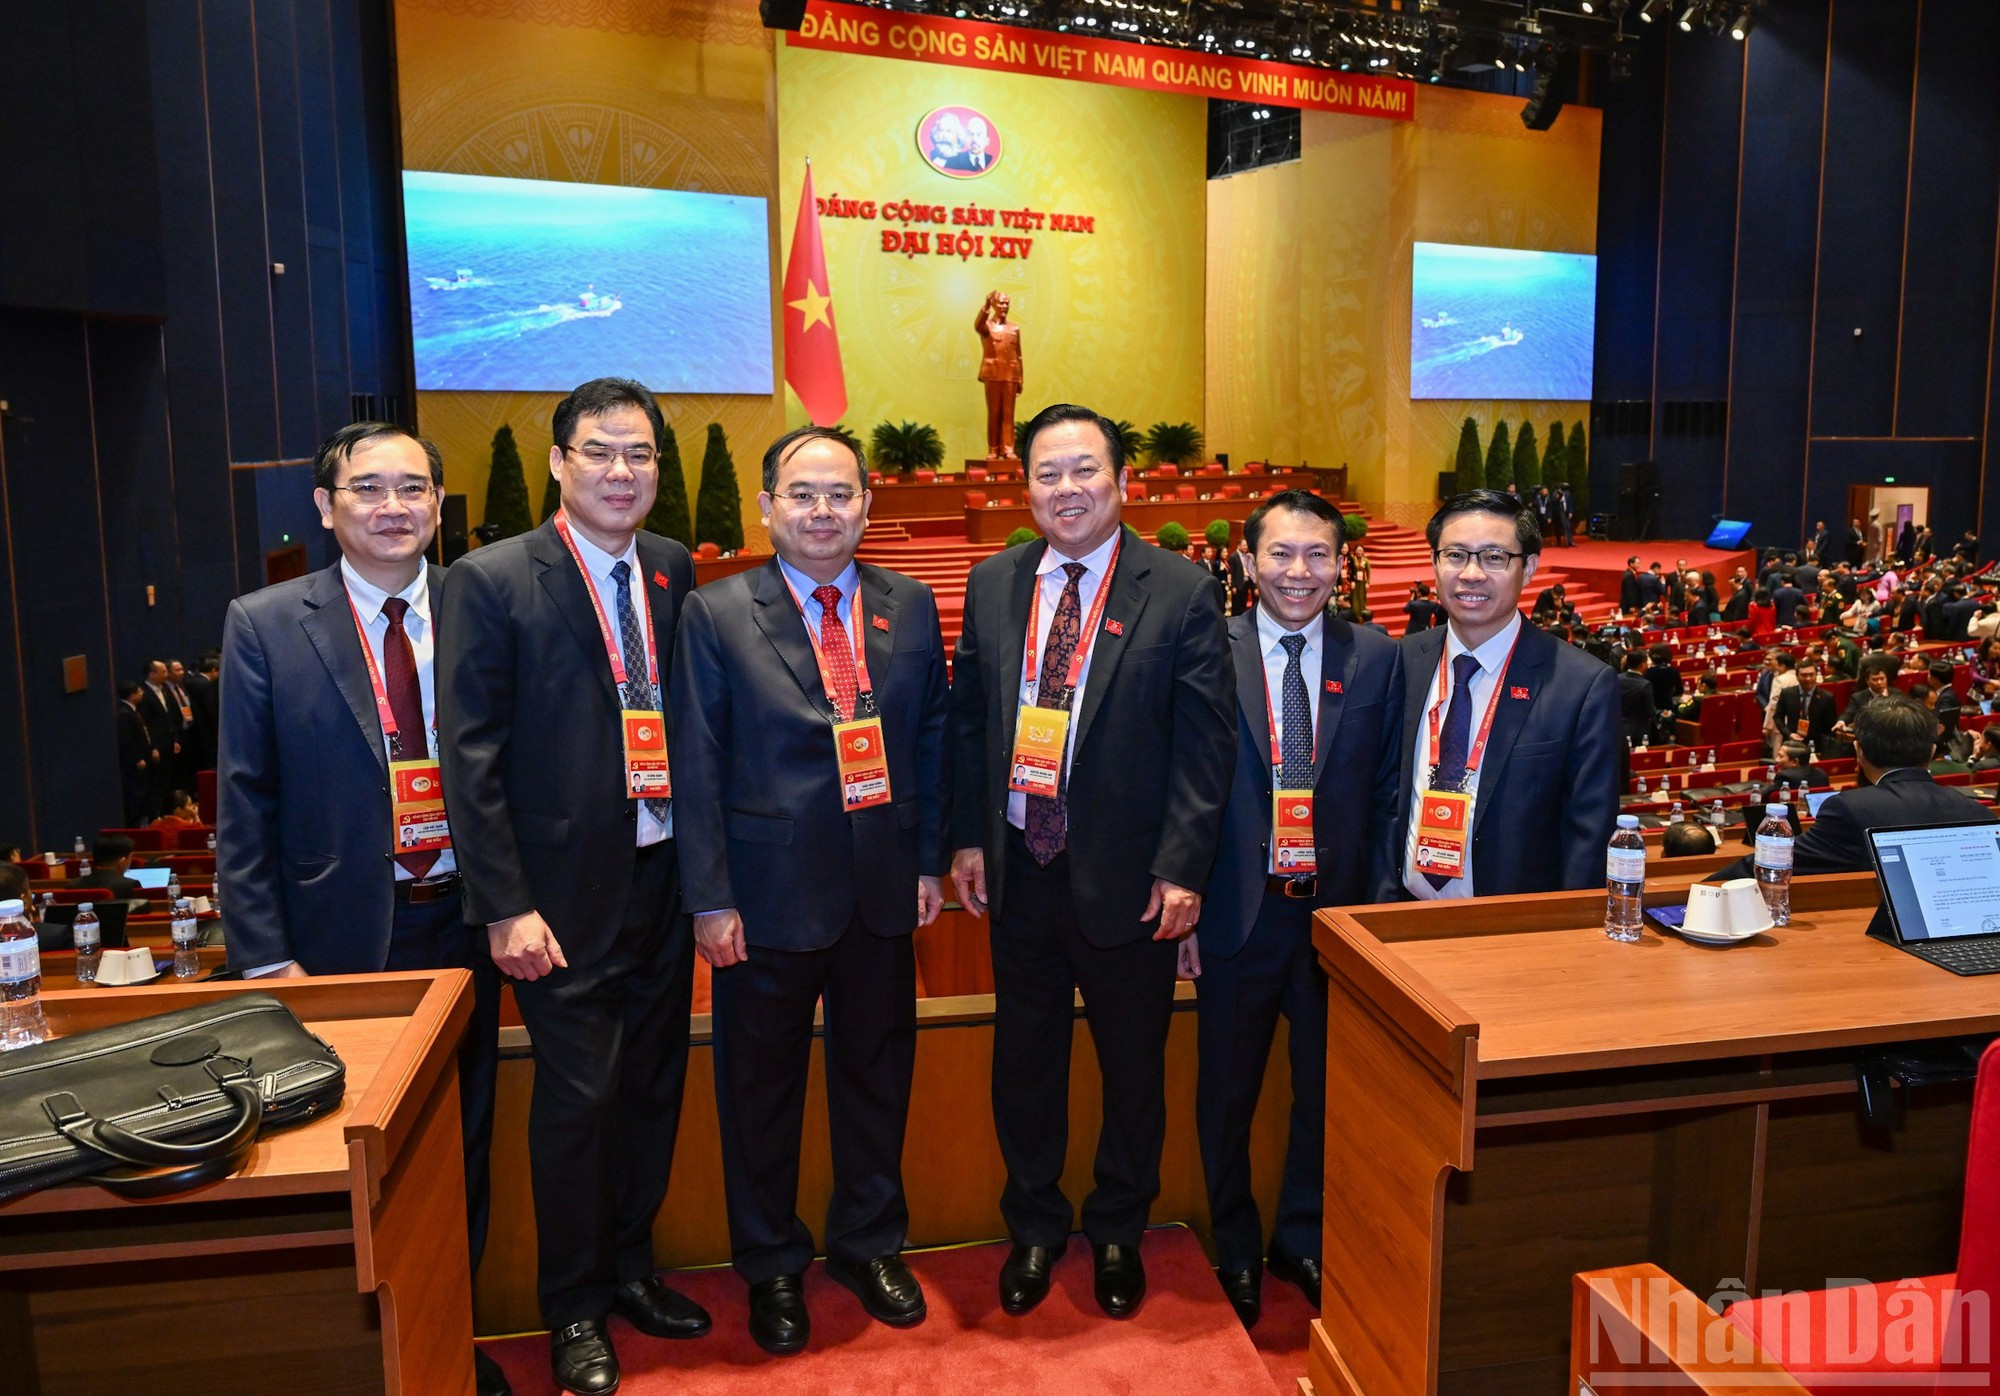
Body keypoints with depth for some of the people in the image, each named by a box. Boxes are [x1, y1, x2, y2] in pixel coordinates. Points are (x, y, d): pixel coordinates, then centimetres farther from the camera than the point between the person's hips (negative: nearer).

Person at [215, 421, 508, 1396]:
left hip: (461, 921, 2)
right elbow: (245, 802, -3)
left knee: (461, 1141, 15)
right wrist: (265, 954, -7)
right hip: (343, 932, -2)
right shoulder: (265, 625, -3)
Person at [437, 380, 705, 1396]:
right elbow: (470, 757, -10)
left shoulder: (673, 572, 6)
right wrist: (505, 906, -13)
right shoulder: (491, 581, -8)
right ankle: (574, 1310, 28)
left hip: (663, 877, 5)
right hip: (567, 891, -5)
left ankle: (630, 1266, 38)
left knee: (653, 1086, 16)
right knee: (578, 1100, 5)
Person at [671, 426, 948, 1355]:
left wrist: (930, 859, 4)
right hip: (769, 894, -2)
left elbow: (932, 739, 7)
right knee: (762, 1087, 13)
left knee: (877, 1073, 17)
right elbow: (695, 765, -7)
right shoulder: (715, 614, -6)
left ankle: (869, 1244, 40)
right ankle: (771, 1267, 35)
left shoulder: (910, 606, 3)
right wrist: (710, 899, -9)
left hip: (883, 890, 3)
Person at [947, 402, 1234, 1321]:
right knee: (1024, 1056, 17)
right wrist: (967, 838, 4)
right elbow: (969, 718, 8)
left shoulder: (1180, 593, -8)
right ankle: (1034, 1226, 39)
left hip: (1128, 874, -3)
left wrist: (1182, 868, -13)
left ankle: (1118, 1231, 39)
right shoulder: (992, 584, 4)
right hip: (1018, 867, 3)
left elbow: (1207, 742, -9)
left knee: (1132, 1063, 14)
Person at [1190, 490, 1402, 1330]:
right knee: (1227, 1094, 13)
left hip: (1340, 912, 2)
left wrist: (1381, 905, -2)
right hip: (1238, 913, -2)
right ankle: (1235, 1252, 36)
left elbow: (1388, 796, 3)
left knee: (1329, 1089, 17)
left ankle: (1303, 1240, 40)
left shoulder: (1375, 659, 0)